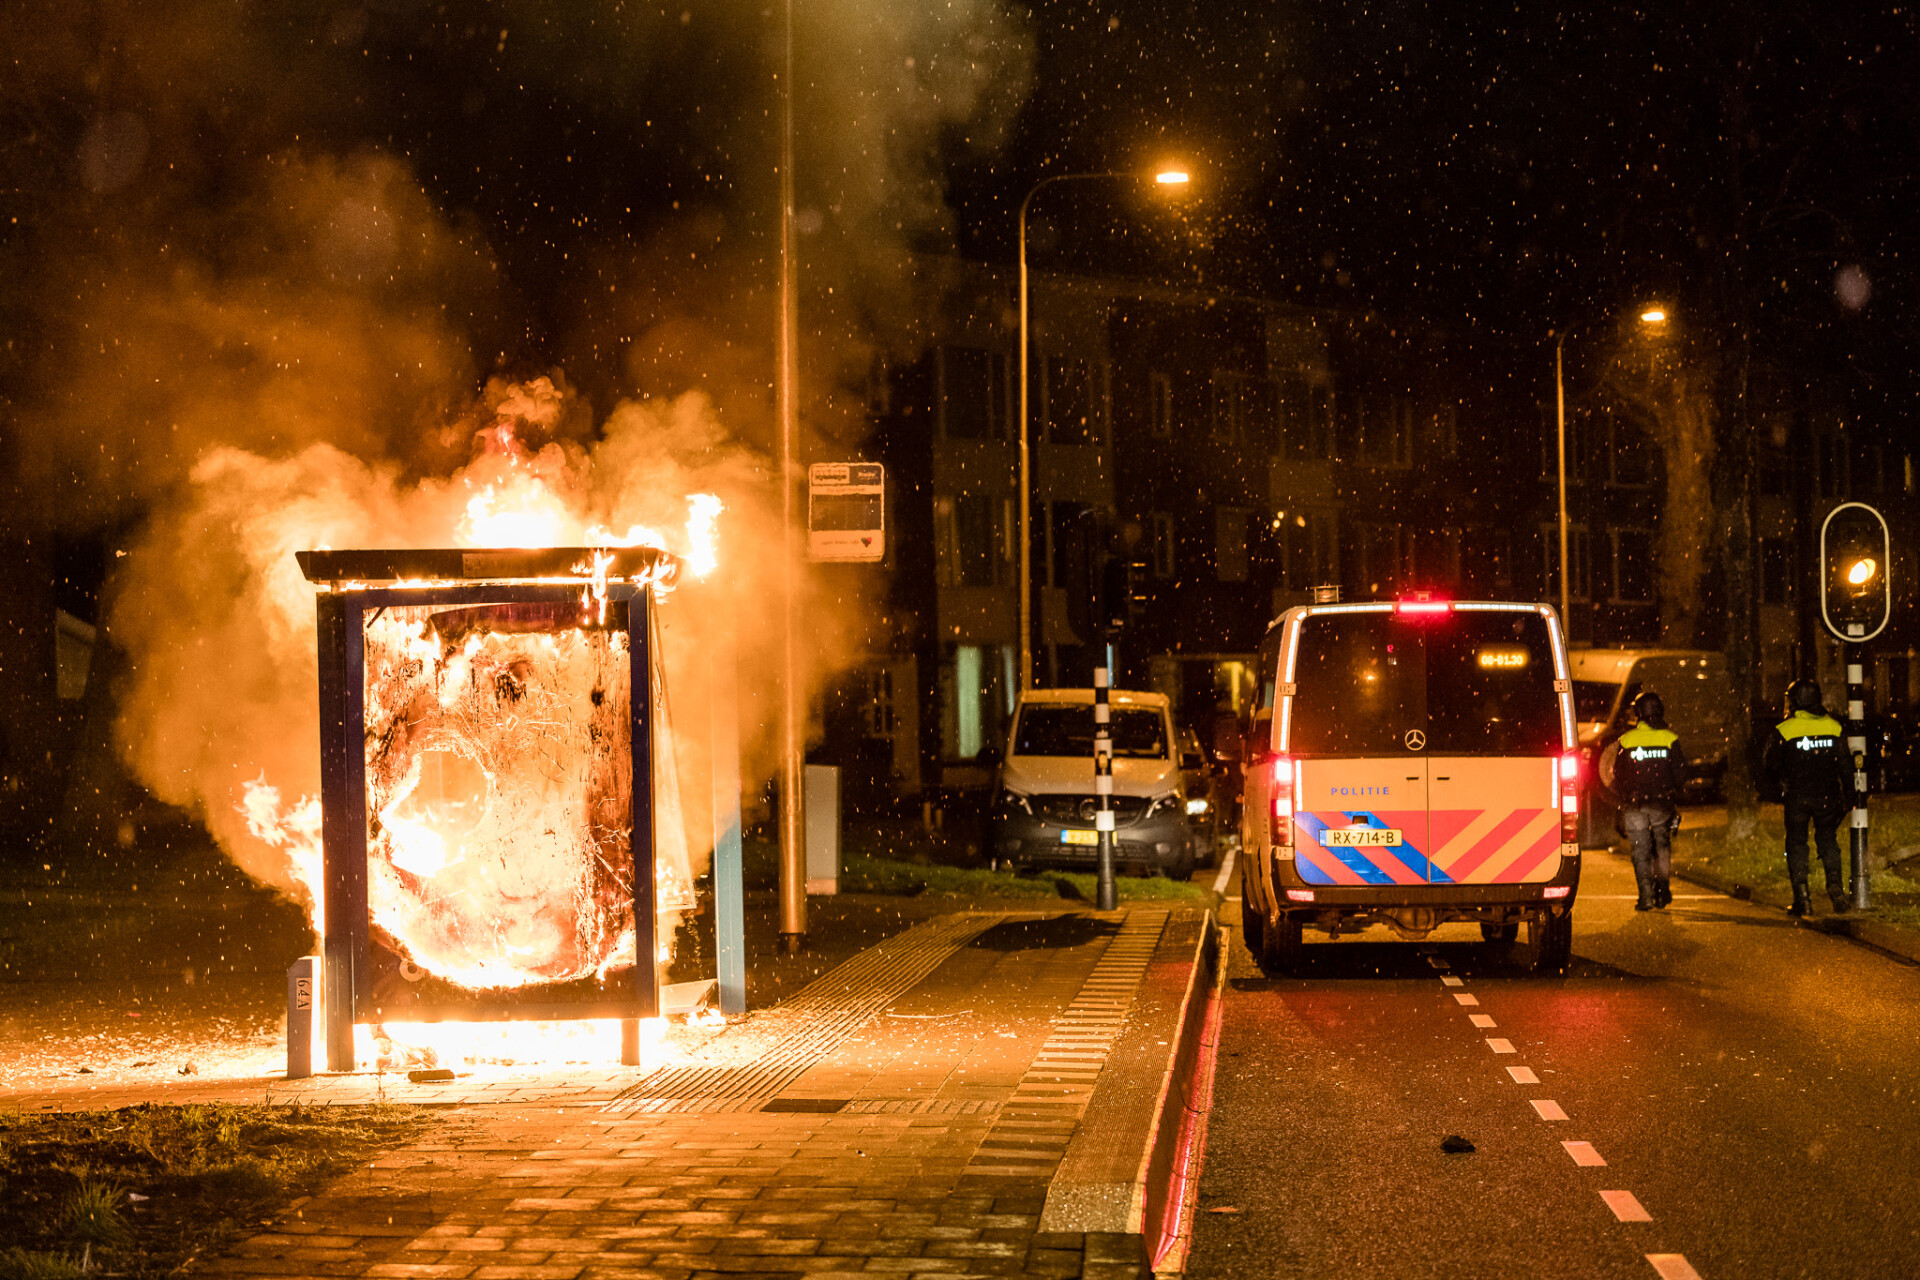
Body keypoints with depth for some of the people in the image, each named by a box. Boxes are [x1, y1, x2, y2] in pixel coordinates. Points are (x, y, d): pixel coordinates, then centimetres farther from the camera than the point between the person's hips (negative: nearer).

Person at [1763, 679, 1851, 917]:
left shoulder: (1782, 731, -7)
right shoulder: (1833, 727, 1)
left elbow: (1773, 770, -2)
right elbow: (1846, 766, 5)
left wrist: (1779, 791, 17)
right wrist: (1848, 796, 14)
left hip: (1797, 799, -2)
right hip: (1827, 797, 2)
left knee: (1796, 844, 7)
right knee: (1828, 841, 14)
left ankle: (1802, 896, 3)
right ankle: (1835, 887, -1)